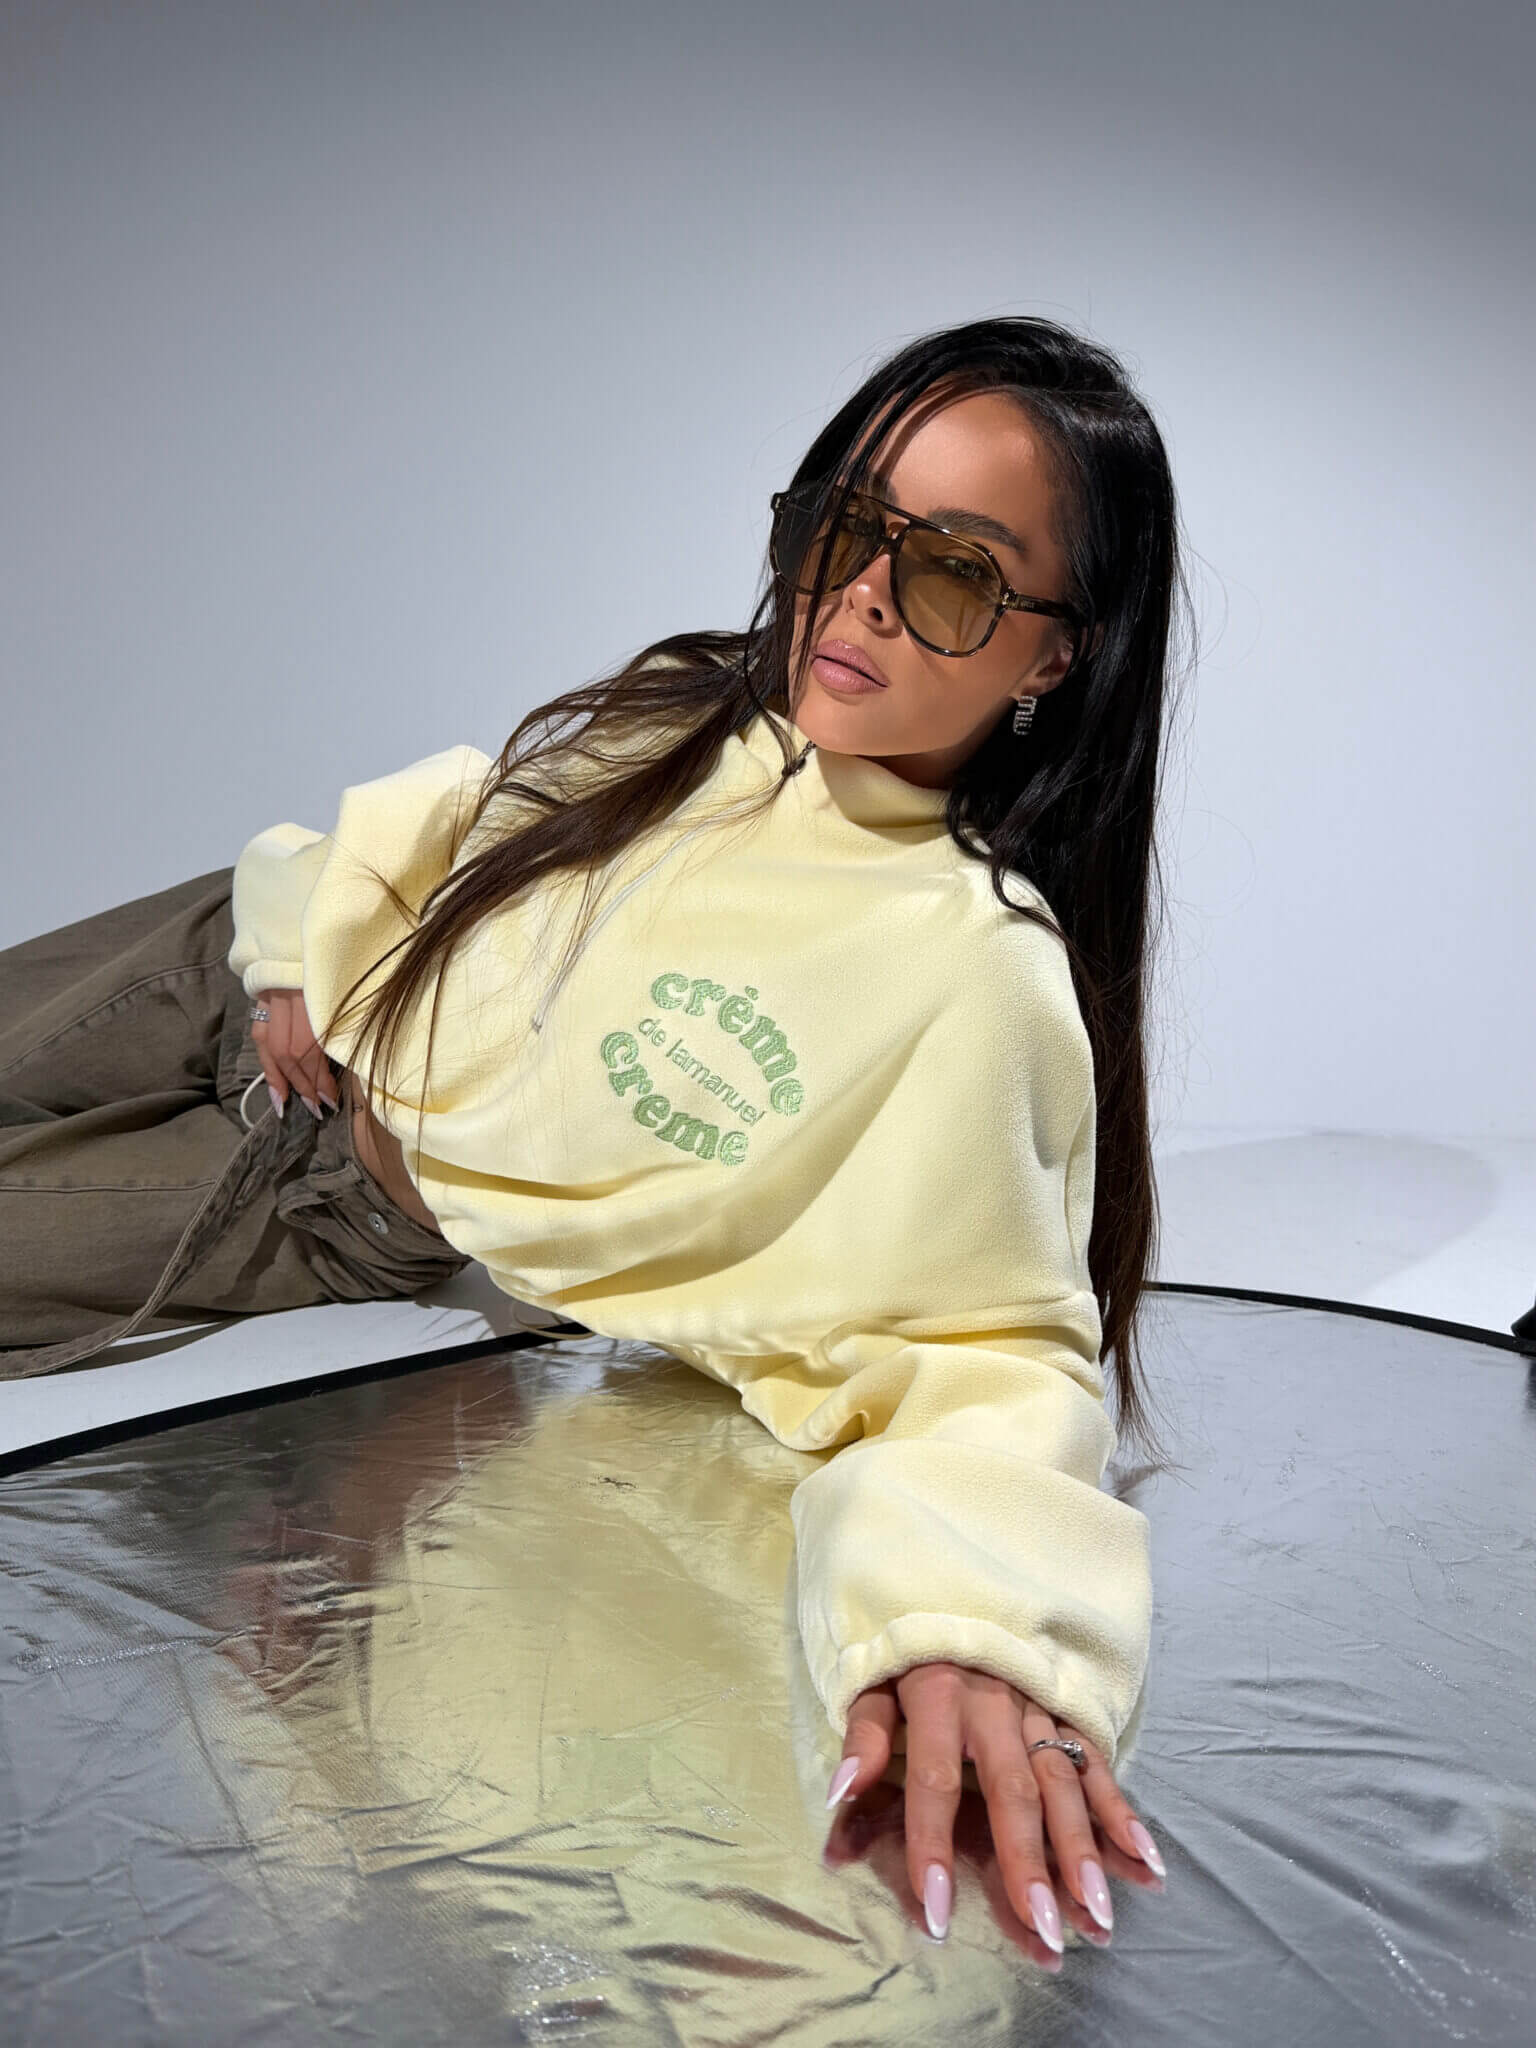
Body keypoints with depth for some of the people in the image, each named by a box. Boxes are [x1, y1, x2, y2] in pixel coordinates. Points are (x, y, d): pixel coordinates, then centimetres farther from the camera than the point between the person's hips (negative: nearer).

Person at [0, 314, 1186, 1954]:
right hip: (273, 984, 5)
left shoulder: (982, 976, -31)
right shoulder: (681, 713, -13)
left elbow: (991, 1346, -30)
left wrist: (969, 1616, -47)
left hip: (335, 1216, -4)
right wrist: (308, 940, -2)